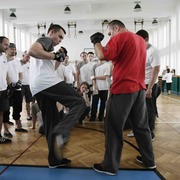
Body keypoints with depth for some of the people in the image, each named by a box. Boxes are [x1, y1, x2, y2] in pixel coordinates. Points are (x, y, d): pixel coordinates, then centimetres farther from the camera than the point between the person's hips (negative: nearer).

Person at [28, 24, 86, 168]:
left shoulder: (45, 45, 37)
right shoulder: (46, 40, 7)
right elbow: (32, 51, -16)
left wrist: (59, 60, 26)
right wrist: (55, 56, -11)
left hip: (36, 88, 10)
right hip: (47, 82, -9)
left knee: (50, 123, 11)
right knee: (79, 103, -9)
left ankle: (54, 159, 16)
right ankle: (61, 133, -27)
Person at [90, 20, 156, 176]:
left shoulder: (120, 37, -6)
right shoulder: (140, 40, 19)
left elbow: (102, 56, -15)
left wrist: (96, 42, 2)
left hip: (123, 88, -8)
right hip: (140, 88, 8)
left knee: (114, 127, 1)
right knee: (141, 125, 17)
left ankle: (110, 166, 10)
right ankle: (149, 160, 28)